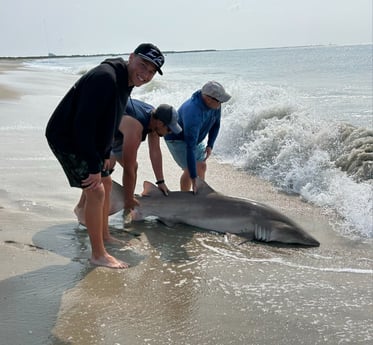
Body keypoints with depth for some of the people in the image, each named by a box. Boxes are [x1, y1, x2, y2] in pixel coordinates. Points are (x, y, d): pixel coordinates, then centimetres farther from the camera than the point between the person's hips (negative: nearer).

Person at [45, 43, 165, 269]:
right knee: (96, 191, -11)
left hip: (89, 140, 10)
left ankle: (104, 235, 36)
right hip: (67, 139, -10)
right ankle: (98, 254, 1)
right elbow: (82, 125, -31)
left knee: (106, 183, 18)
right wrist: (94, 166, -28)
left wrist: (106, 155, 10)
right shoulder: (105, 78, -28)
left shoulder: (126, 81, 4)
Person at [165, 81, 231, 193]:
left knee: (201, 167, 8)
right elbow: (190, 148, -43)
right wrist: (194, 179, -43)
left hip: (195, 137, 8)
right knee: (190, 170, -15)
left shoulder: (215, 104, -19)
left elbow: (216, 124, 2)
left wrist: (210, 145, -12)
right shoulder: (193, 113, -42)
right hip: (177, 139, -8)